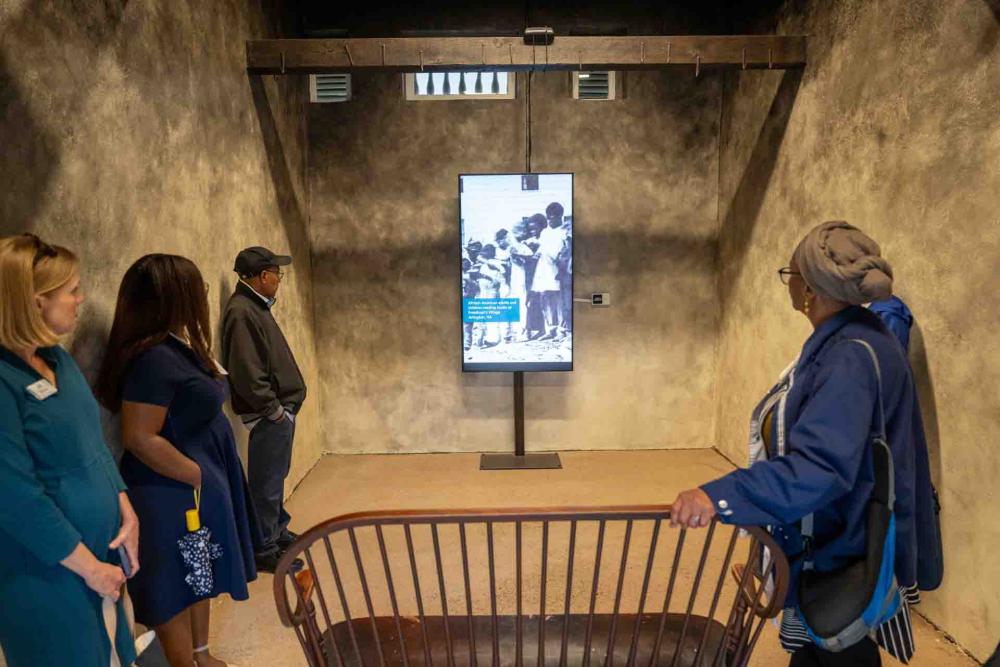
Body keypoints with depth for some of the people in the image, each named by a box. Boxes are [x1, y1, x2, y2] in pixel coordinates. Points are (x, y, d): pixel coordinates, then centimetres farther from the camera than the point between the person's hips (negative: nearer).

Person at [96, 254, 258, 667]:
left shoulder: (178, 346, 5)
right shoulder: (154, 359, -25)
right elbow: (141, 438, -27)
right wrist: (198, 475, -18)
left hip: (199, 487, 10)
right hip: (174, 495, -10)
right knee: (177, 589, 9)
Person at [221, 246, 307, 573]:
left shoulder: (255, 306, 12)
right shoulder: (241, 312, -20)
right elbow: (246, 372, -25)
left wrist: (284, 409, 14)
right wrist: (275, 410, -17)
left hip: (279, 412, 10)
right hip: (268, 415, -10)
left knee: (276, 477, 22)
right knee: (266, 484, 2)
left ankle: (278, 531, 37)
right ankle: (264, 549, 15)